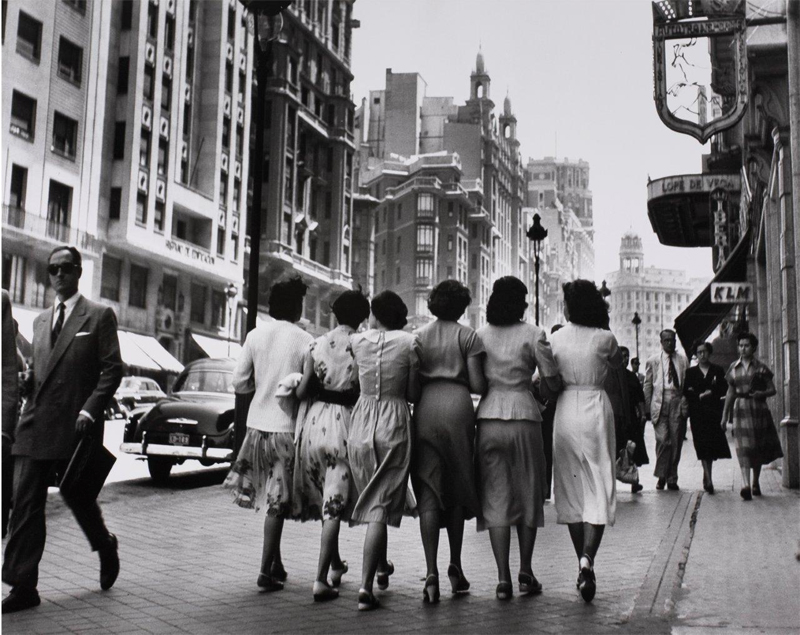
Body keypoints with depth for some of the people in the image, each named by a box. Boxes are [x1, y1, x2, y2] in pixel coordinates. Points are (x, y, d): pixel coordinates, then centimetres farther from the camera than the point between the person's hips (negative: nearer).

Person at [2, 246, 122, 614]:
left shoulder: (99, 316, 0)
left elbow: (112, 369, -5)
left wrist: (90, 409, -15)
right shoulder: (40, 321, 18)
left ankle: (106, 548, 34)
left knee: (77, 497, 5)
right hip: (34, 428, 5)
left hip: (75, 428, -5)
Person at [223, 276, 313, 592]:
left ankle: (276, 563, 25)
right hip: (287, 427, -4)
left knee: (271, 499, 16)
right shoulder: (305, 341, -11)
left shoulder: (255, 335, 1)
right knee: (278, 502, 2)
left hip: (257, 424, 4)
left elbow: (239, 383, 2)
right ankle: (266, 571, 4)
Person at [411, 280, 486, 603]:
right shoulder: (468, 336, 3)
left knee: (428, 492, 0)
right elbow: (478, 385, -3)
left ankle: (431, 573, -10)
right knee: (457, 488, 14)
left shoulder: (419, 335, 10)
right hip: (458, 407, -1)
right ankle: (455, 565, 20)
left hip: (425, 408, 1)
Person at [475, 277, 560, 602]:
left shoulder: (480, 335, 5)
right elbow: (553, 383, -2)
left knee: (496, 499, 3)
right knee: (529, 495, 13)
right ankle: (525, 572, 17)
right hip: (524, 416, -1)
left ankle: (503, 578, -2)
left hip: (489, 419, 2)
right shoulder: (533, 335, -2)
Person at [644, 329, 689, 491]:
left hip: (678, 404, 1)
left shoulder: (683, 361, 12)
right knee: (663, 440, -11)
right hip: (660, 403, -1)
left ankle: (672, 479, 10)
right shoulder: (653, 361, 9)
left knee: (676, 441, 1)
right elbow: (647, 386, 10)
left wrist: (686, 405, 1)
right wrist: (648, 408, 4)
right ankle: (661, 476, 0)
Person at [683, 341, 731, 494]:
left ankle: (706, 476, 18)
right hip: (697, 413, -1)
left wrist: (710, 392, -10)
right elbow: (686, 392, 4)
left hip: (714, 412, 1)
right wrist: (700, 396, -9)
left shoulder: (718, 371, 10)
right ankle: (708, 479, -19)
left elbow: (724, 390, 4)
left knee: (712, 446, 2)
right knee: (703, 445, -12)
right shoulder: (690, 372, 10)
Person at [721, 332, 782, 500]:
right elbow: (730, 392, 14)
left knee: (758, 447, 8)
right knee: (743, 447, -12)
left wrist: (762, 393, -18)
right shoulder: (734, 367, 9)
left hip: (758, 409, 0)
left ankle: (756, 482, 26)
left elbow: (772, 389, 4)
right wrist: (725, 415, 12)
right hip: (740, 409, 1)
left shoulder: (761, 367, 2)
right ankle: (745, 485, -21)